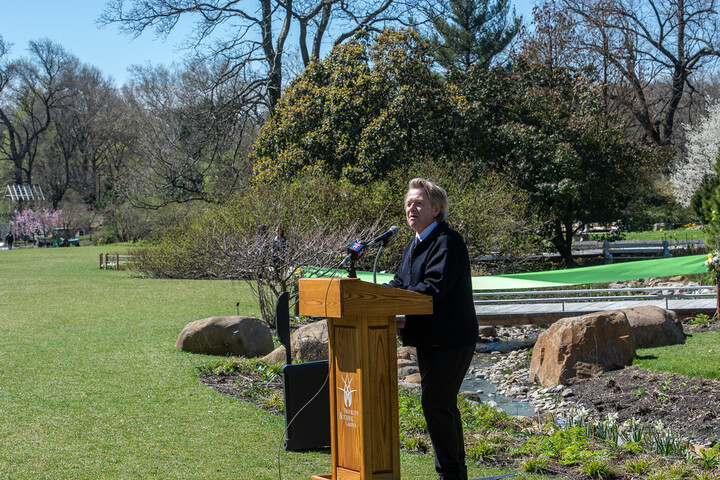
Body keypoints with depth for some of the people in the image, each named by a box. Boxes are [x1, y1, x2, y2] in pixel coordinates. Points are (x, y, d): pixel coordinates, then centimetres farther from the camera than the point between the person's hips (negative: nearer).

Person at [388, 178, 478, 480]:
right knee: (443, 404, 15)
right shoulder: (415, 244, 15)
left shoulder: (448, 241, -16)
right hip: (429, 339, 10)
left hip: (450, 339, -10)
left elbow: (432, 288, -25)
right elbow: (400, 283, 16)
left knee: (436, 404, -10)